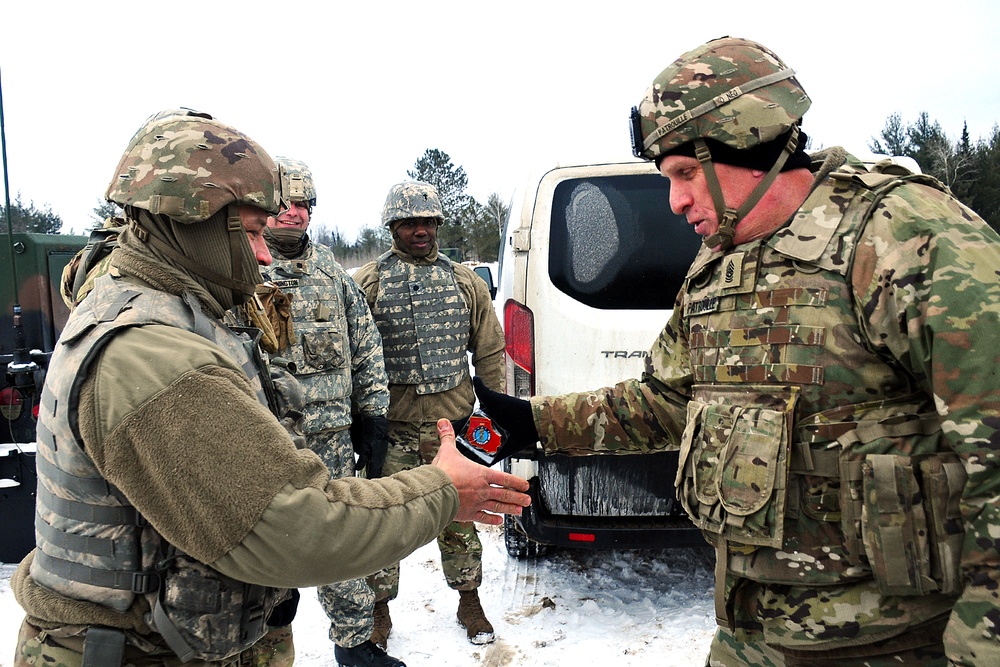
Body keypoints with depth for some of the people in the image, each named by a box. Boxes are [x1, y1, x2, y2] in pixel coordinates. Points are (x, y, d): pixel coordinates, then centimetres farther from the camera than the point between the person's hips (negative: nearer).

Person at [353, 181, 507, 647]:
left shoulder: (466, 283, 9)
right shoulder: (368, 283, 1)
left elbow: (489, 351, 12)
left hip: (453, 423, 2)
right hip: (391, 425, -1)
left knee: (458, 513, 11)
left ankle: (469, 600, 30)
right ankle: (379, 609, 27)